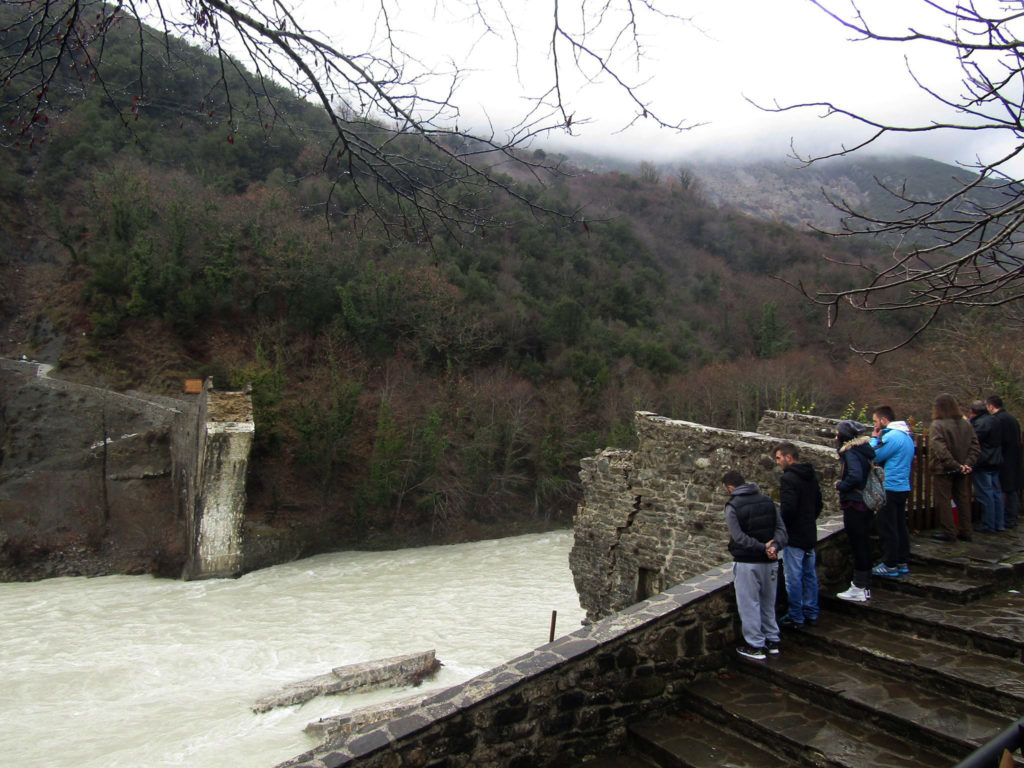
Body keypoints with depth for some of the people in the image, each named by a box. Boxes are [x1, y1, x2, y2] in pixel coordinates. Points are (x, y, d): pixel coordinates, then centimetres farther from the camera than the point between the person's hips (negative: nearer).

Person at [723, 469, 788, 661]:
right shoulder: (767, 501, 6)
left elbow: (739, 537, -19)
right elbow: (781, 528, 0)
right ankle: (772, 640, 29)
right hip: (770, 561, 6)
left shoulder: (733, 506, -12)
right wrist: (775, 545, -13)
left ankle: (755, 646, 10)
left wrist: (763, 548, -17)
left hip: (747, 564, -6)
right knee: (768, 603, 19)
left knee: (749, 605, 4)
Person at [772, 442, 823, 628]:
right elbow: (819, 504, 17)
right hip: (810, 535, 9)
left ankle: (795, 617, 8)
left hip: (794, 537, -9)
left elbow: (788, 508, -26)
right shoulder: (811, 476, 10)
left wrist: (778, 525, -10)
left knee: (793, 578, 0)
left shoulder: (788, 478, -19)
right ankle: (811, 614, 25)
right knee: (810, 575, 16)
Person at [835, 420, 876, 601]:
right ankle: (865, 586, 23)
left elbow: (855, 476, -30)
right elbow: (868, 474, 14)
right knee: (864, 544, 14)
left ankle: (859, 589, 5)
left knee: (857, 545, -2)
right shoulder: (864, 451, 11)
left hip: (854, 504, -9)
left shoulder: (850, 452, -17)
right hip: (866, 504, 9)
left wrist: (840, 485, -13)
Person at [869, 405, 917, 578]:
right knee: (900, 526, 15)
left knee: (887, 528, -2)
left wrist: (874, 438, -5)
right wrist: (878, 439, 9)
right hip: (903, 487, 10)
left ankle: (890, 566, 2)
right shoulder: (906, 435, 13)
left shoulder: (892, 436, -19)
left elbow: (874, 456, -18)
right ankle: (903, 563, 21)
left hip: (890, 488, -10)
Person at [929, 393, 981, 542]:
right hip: (962, 473, 6)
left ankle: (949, 532, 6)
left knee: (943, 501, 3)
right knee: (963, 500, 14)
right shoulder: (965, 424, 3)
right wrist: (968, 464, -6)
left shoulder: (937, 426, -16)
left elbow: (940, 451, -24)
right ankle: (965, 532, 21)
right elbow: (975, 447, 2)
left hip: (943, 470, -6)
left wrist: (955, 465, -19)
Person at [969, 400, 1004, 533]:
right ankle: (998, 524, 19)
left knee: (985, 494, -5)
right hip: (996, 462, 9)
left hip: (983, 464, -9)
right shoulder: (993, 420, 12)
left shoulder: (981, 423, -17)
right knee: (996, 492, 13)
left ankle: (988, 526, -2)